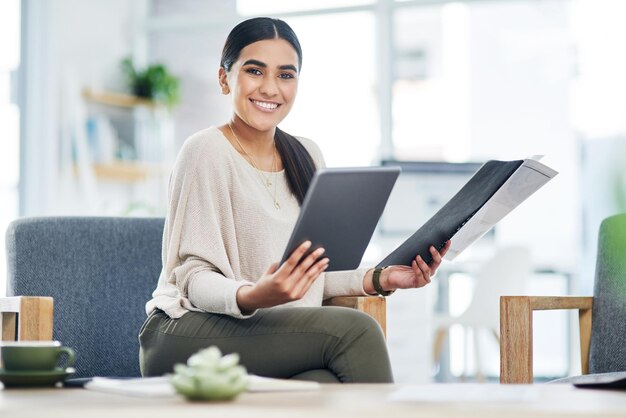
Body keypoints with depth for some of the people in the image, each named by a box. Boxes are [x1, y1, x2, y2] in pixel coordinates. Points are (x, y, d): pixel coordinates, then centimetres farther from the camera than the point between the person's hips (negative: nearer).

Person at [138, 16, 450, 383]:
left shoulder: (307, 156, 13)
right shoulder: (207, 152, -8)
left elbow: (317, 276, 15)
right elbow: (193, 278, -12)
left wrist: (380, 279, -2)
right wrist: (253, 297, -32)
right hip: (186, 338, -5)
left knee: (326, 383, -31)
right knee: (354, 329, -26)